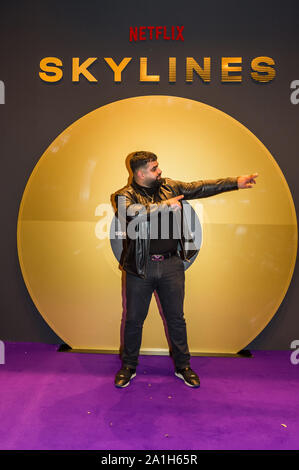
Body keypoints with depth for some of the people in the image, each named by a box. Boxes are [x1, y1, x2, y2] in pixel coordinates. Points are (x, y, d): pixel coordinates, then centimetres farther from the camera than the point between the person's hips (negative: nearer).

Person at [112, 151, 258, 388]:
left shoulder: (168, 186, 7)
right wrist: (165, 205, -23)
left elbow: (199, 188, 3)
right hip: (141, 267, -2)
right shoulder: (125, 195, -4)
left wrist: (236, 182, -3)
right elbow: (133, 214, -25)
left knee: (176, 318, 14)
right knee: (134, 320, 11)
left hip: (171, 264, 3)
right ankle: (129, 366, 33)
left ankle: (183, 366, 34)